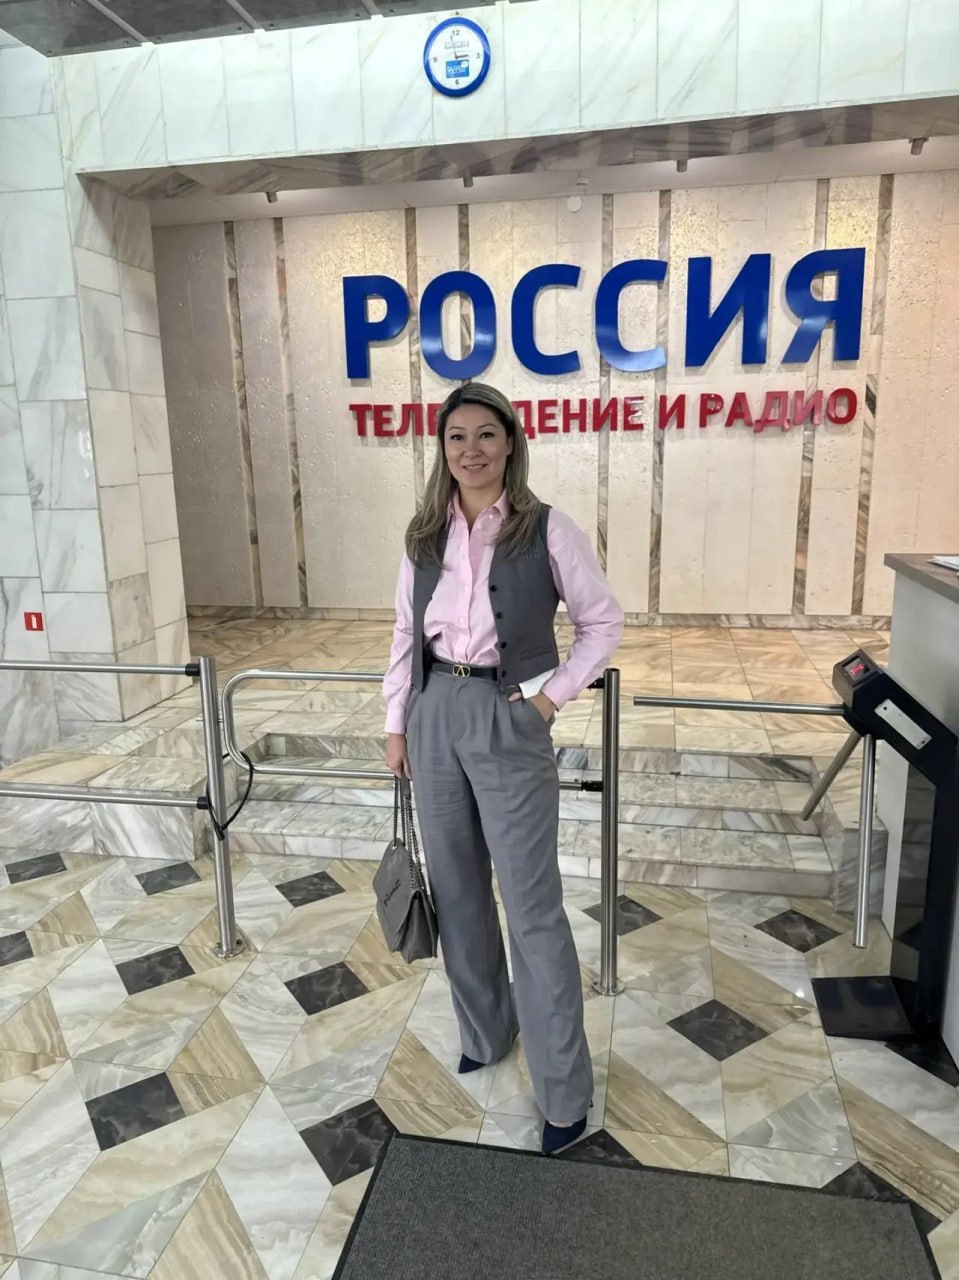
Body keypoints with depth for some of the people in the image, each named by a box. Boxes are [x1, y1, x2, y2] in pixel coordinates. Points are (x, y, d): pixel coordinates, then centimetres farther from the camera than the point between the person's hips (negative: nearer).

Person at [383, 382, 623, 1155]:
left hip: (511, 721, -5)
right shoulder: (425, 536, 4)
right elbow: (407, 634, 10)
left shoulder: (548, 530, -9)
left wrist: (554, 696, -7)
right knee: (456, 890, 16)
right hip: (437, 716, 5)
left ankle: (565, 1092, 16)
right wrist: (397, 724, 9)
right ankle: (485, 1033, 40)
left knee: (532, 906, 0)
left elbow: (605, 622, -1)